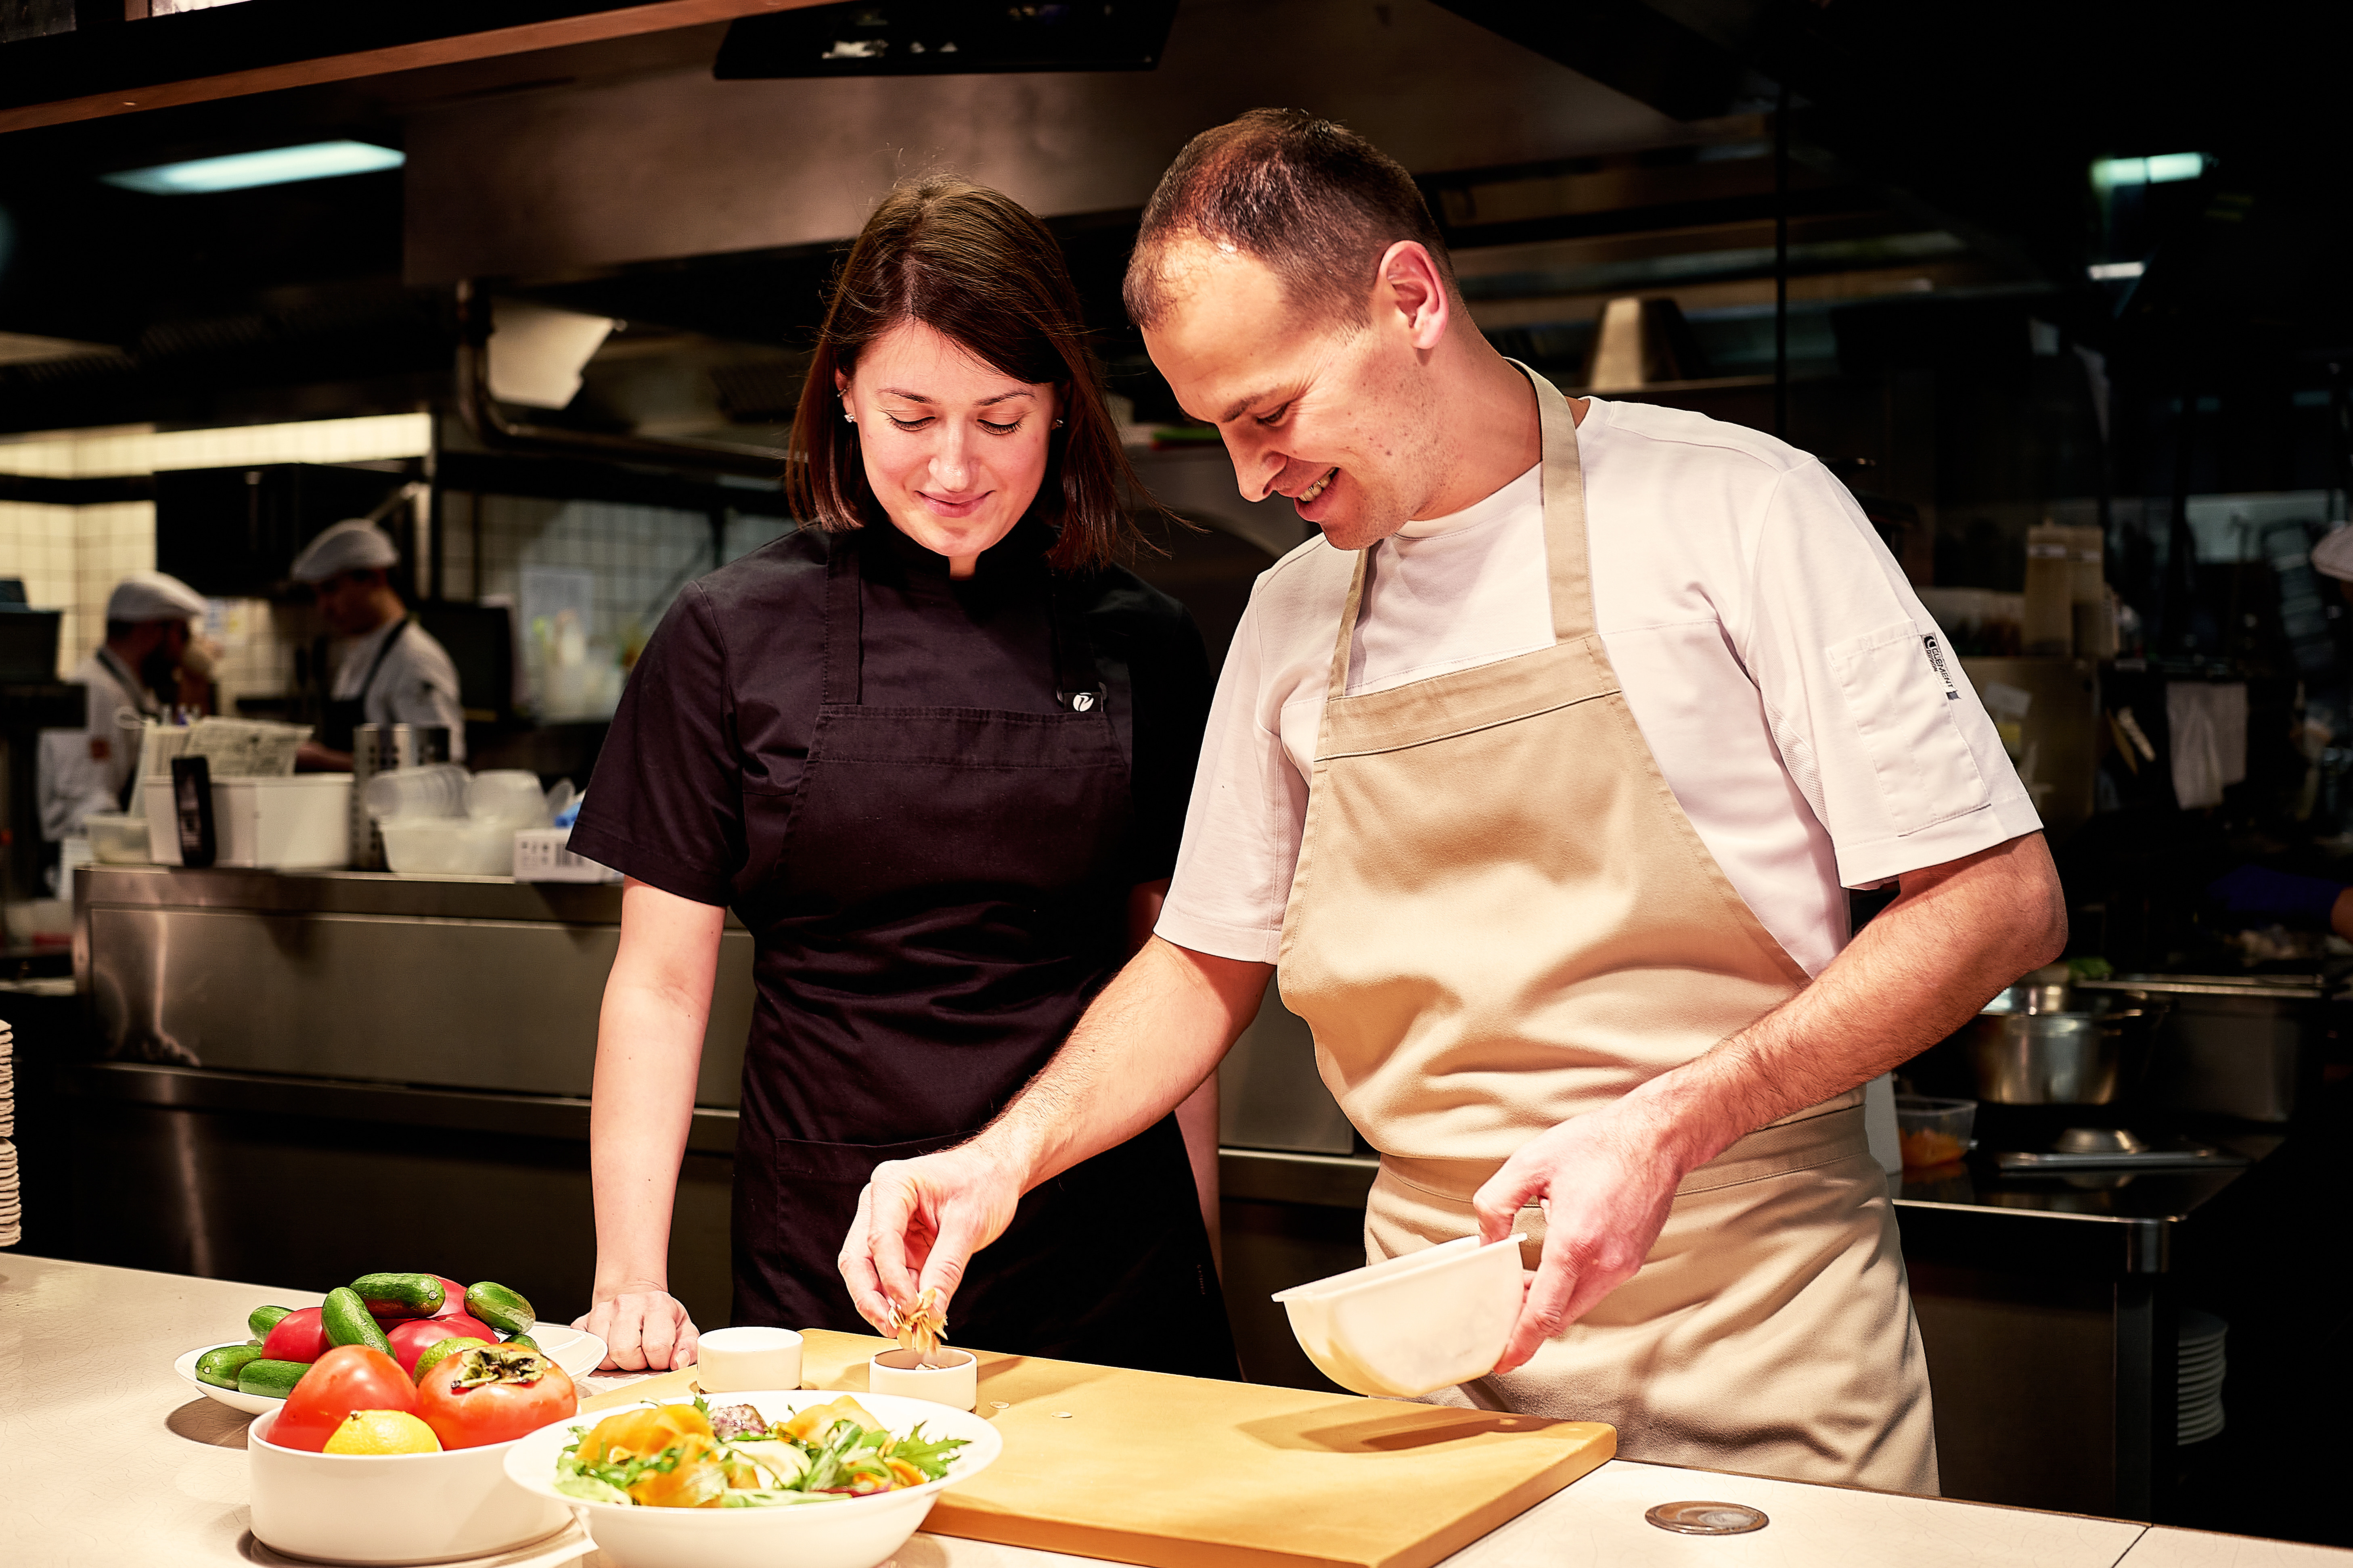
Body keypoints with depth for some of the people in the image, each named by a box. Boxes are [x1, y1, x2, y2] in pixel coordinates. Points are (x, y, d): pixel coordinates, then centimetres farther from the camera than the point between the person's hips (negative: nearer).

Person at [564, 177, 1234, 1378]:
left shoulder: (1138, 646, 3)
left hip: (1102, 1254, 2)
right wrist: (630, 1278, -10)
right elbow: (660, 979, -1)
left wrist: (1201, 1269, 8)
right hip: (825, 1267, -1)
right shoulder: (734, 636, -2)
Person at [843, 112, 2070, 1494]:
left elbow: (2000, 900, -10)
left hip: (1752, 1340, -3)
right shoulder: (1292, 618, 7)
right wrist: (1009, 1155, 1)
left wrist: (1673, 1122, -20)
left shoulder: (1734, 510, -9)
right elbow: (1212, 962, 17)